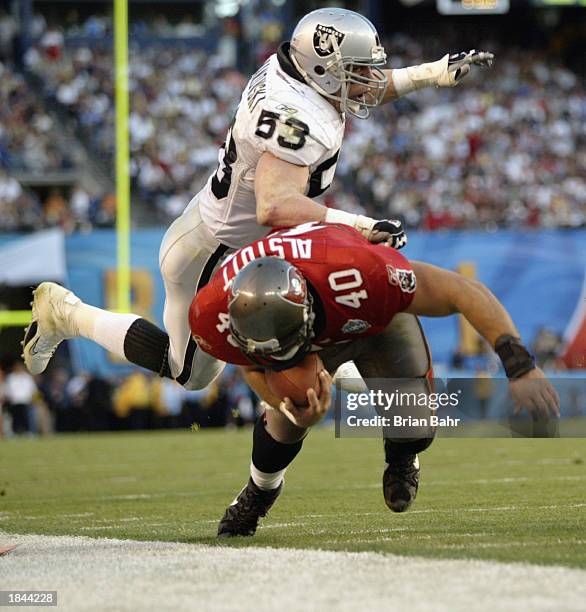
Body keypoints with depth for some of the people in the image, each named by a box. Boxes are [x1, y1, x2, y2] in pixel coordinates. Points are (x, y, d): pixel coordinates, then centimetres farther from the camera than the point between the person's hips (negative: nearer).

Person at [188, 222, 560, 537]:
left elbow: (463, 292, -39)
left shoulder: (357, 274, -49)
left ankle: (401, 458, 25)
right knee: (283, 425, -16)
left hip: (375, 319, -1)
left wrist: (519, 367, -43)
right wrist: (292, 408, -32)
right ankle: (259, 492, 22)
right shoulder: (216, 316, -37)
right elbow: (256, 366, -12)